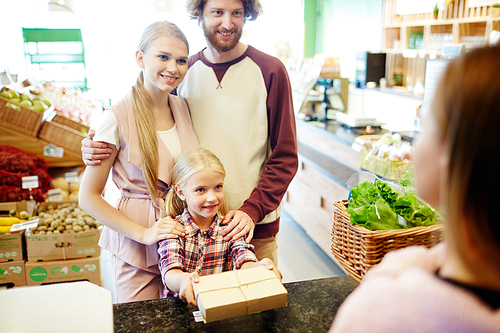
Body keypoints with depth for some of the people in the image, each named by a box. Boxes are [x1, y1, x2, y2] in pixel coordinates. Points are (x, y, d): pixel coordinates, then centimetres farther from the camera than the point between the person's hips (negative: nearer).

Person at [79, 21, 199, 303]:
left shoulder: (183, 108, 2)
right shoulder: (119, 117, -15)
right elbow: (88, 197, -11)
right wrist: (143, 233, -19)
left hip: (185, 234, 5)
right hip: (137, 247, -4)